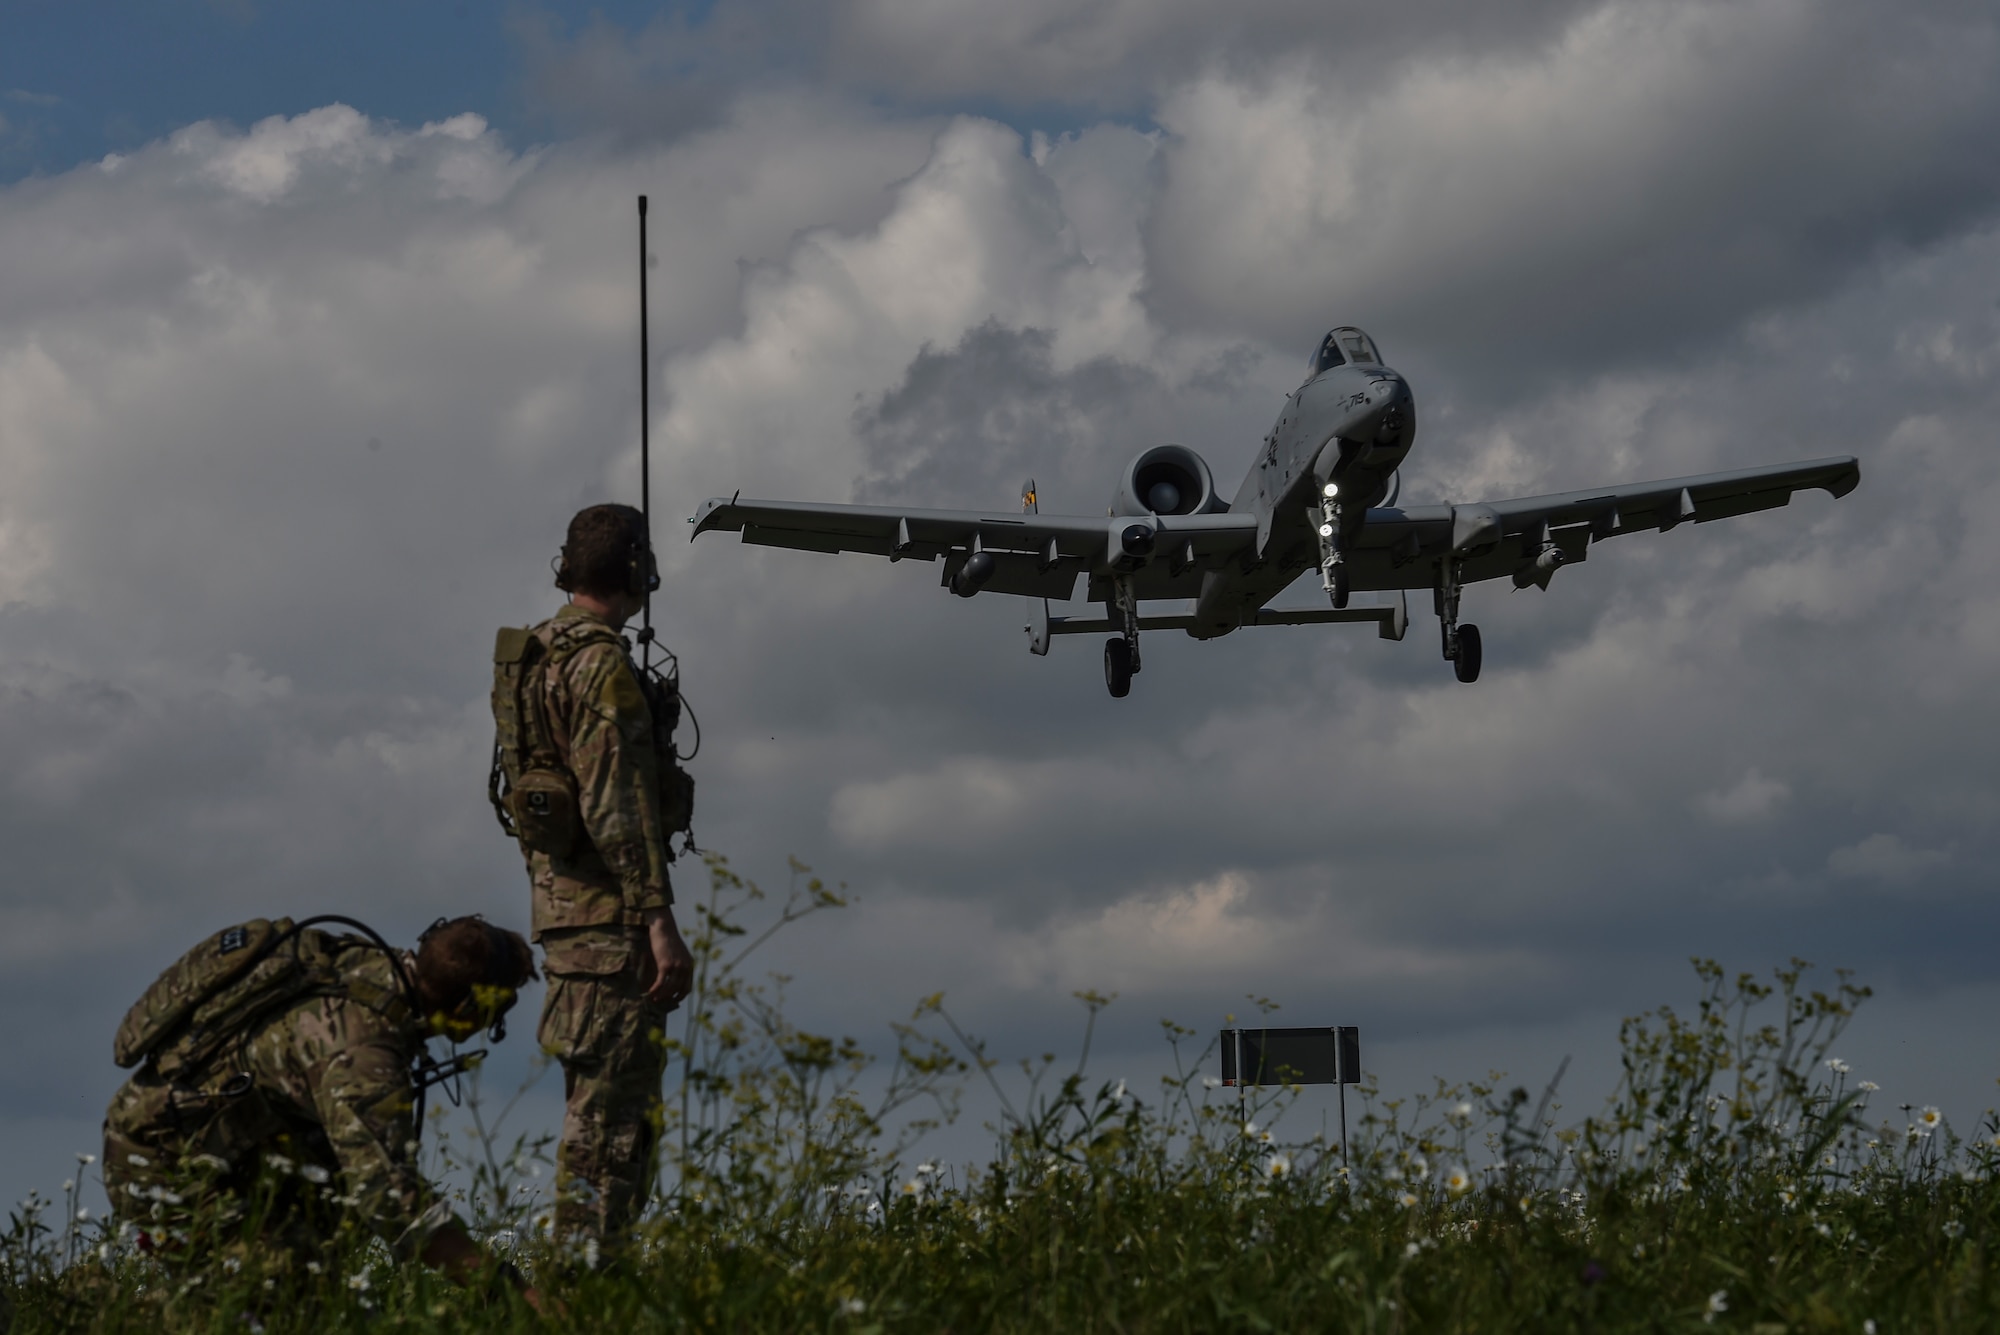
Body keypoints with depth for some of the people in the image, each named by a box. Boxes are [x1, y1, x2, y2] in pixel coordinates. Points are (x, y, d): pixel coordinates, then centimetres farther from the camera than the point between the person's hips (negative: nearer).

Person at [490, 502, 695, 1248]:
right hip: (609, 911, -10)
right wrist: (660, 924, -23)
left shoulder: (535, 657, 15)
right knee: (608, 1108, -8)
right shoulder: (601, 667, -15)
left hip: (560, 900, 10)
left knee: (603, 1102, 15)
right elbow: (617, 808, -21)